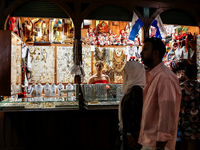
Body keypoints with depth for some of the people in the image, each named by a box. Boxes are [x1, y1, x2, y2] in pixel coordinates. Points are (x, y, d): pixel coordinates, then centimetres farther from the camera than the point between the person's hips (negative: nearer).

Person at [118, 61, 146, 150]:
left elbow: (136, 112, -22)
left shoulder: (136, 89, -17)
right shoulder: (132, 88, 12)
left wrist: (130, 134, -21)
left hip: (133, 132, -9)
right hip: (127, 130, 9)